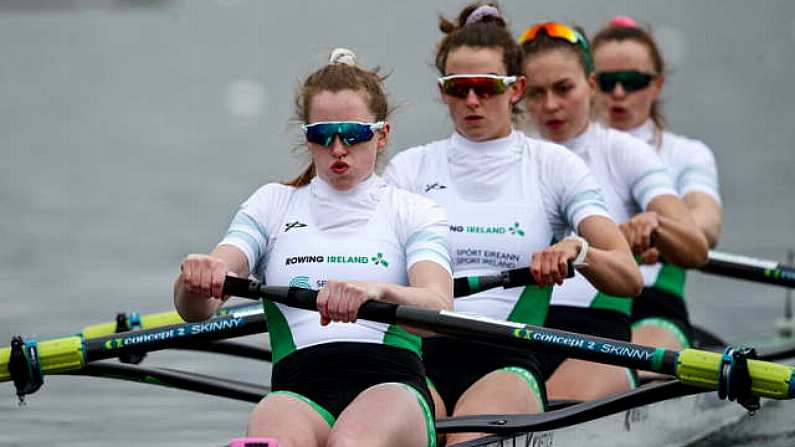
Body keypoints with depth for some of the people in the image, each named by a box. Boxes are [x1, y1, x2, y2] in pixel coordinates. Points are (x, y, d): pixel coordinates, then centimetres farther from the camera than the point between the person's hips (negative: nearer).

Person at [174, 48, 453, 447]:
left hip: (390, 387, -1)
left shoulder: (413, 213, 17)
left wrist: (377, 291, -29)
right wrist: (195, 279, -20)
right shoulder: (272, 205, 22)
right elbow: (194, 309, 7)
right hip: (299, 388, 1)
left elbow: (439, 309, -6)